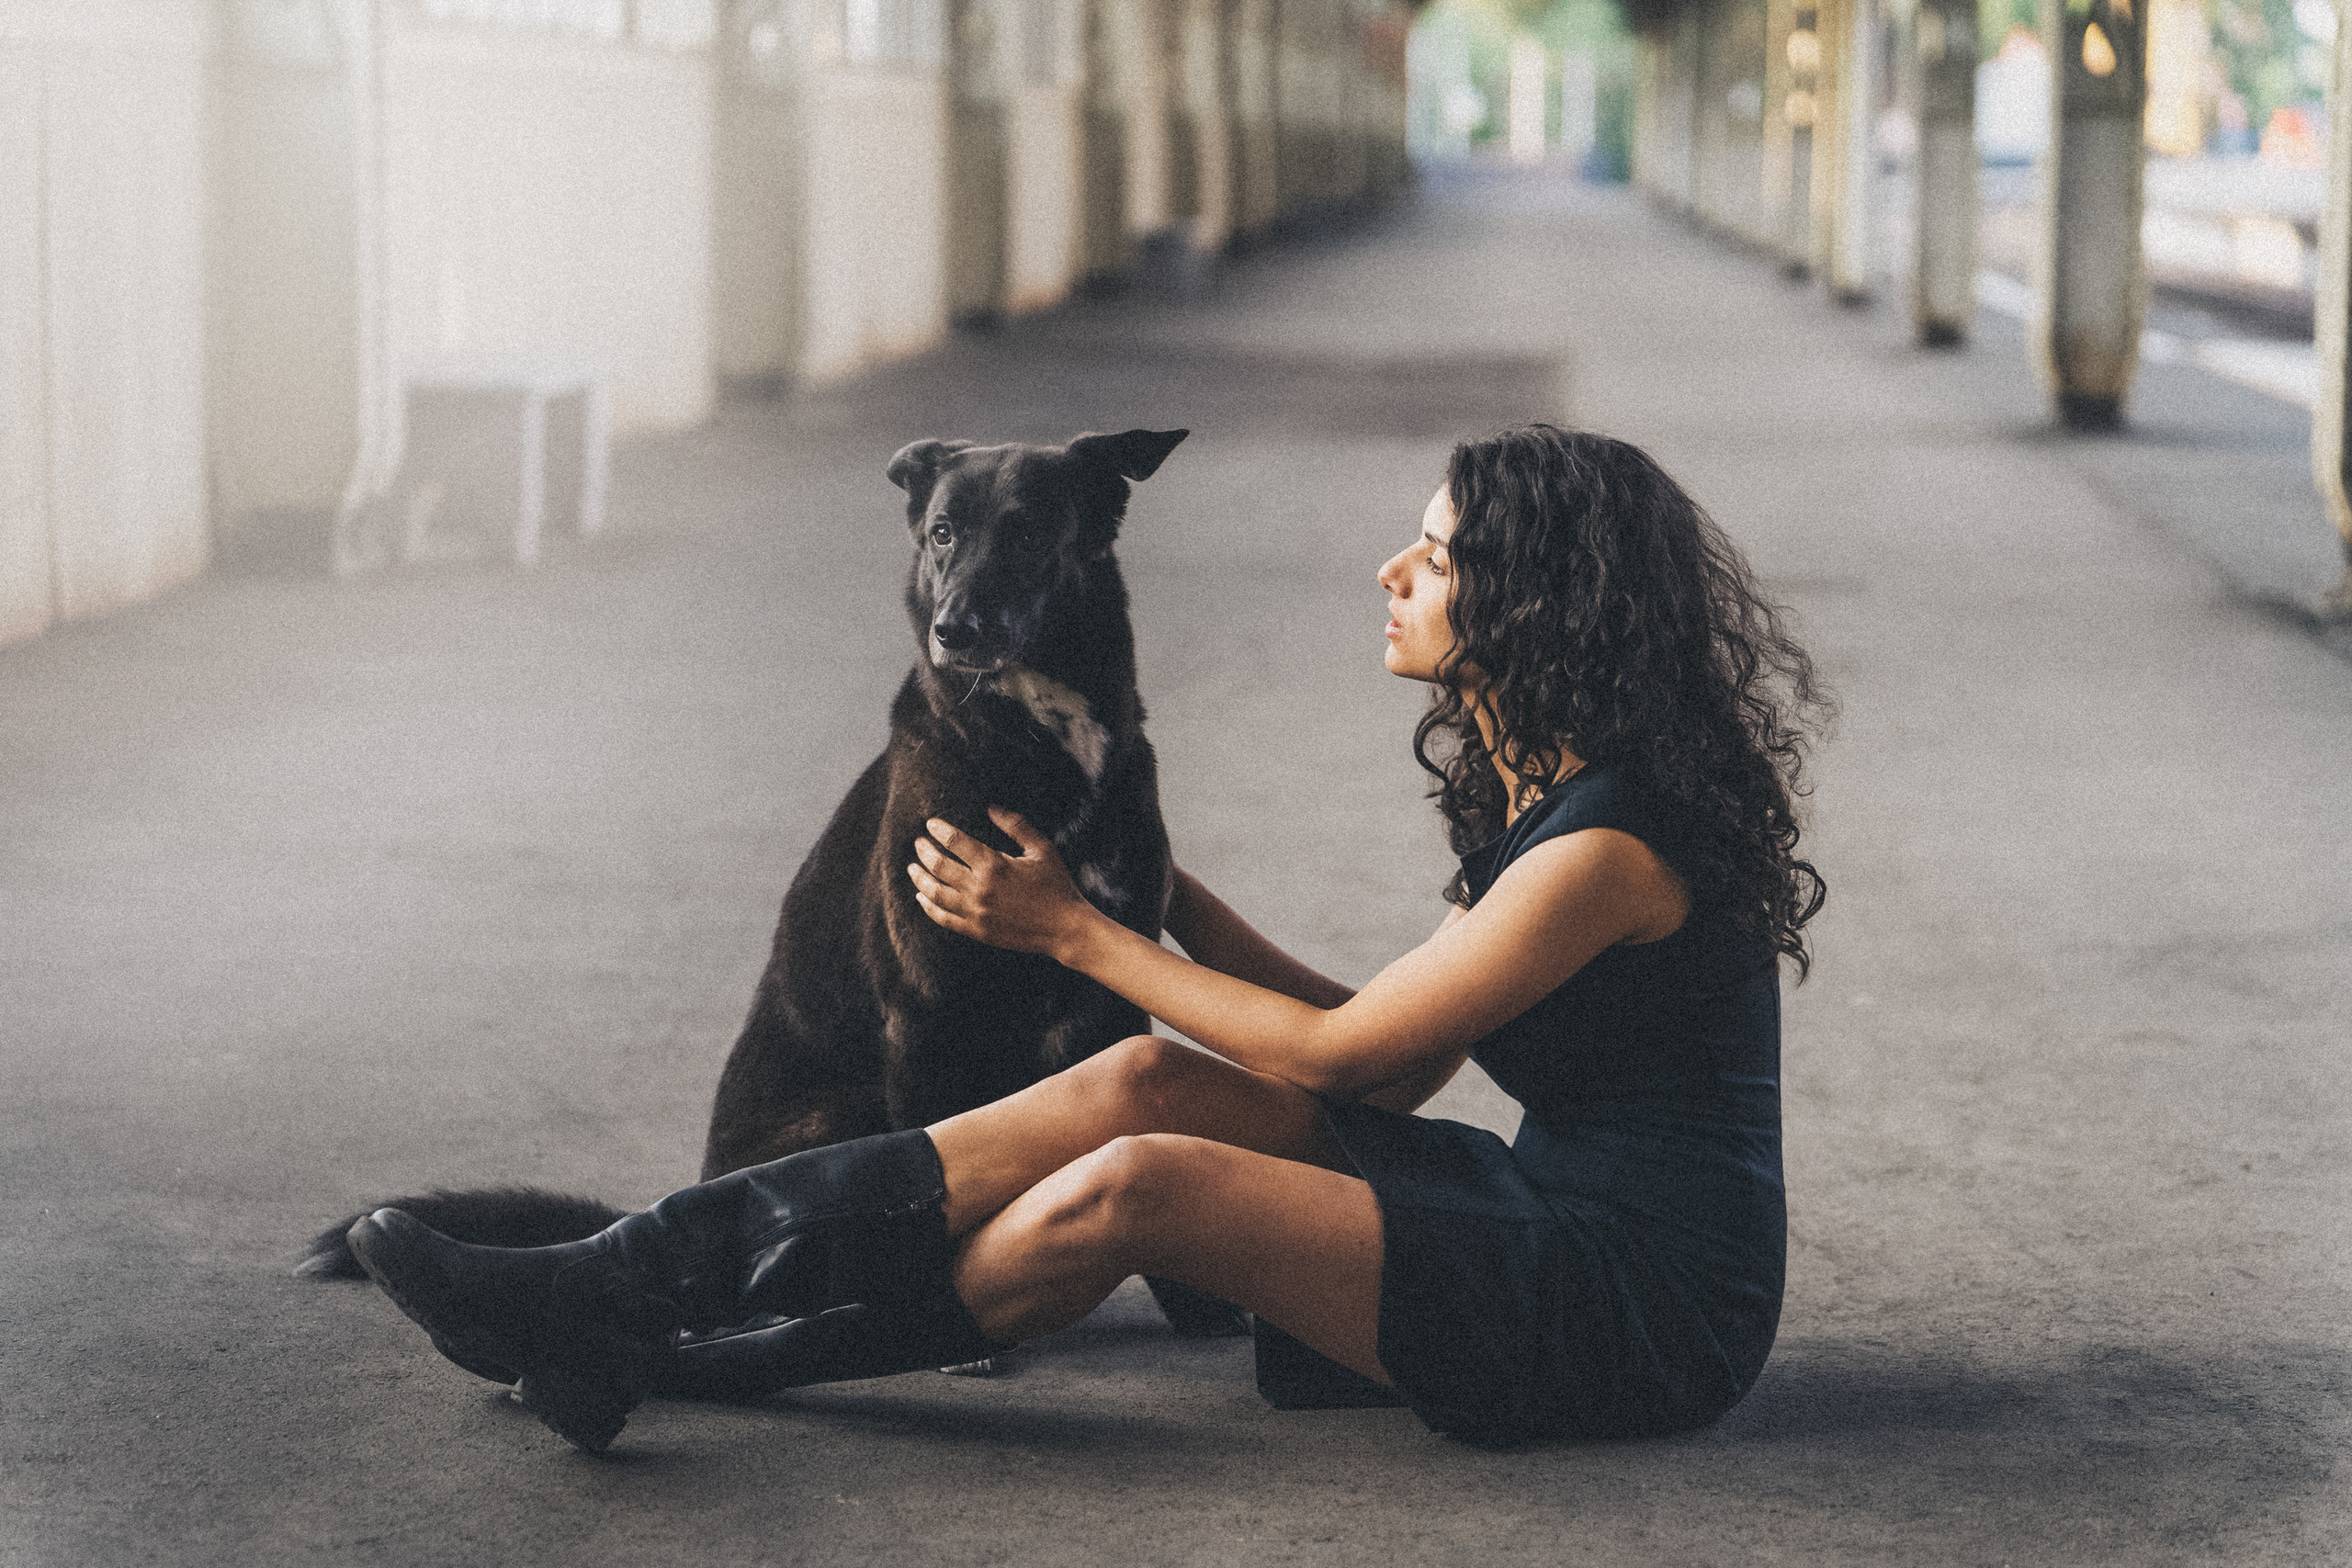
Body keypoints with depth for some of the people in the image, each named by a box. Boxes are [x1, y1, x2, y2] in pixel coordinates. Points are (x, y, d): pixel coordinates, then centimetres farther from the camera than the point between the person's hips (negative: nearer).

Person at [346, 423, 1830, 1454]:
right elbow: (1396, 1067, 13)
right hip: (1546, 1226, 9)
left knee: (1137, 1185, -23)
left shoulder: (1611, 845, -19)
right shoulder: (1530, 787, 11)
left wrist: (1075, 931, -3)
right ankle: (609, 1289, -14)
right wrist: (1167, 893, 17)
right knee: (1146, 1084, -9)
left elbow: (1340, 1054, -11)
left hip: (1644, 1311, -9)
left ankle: (651, 1357, -10)